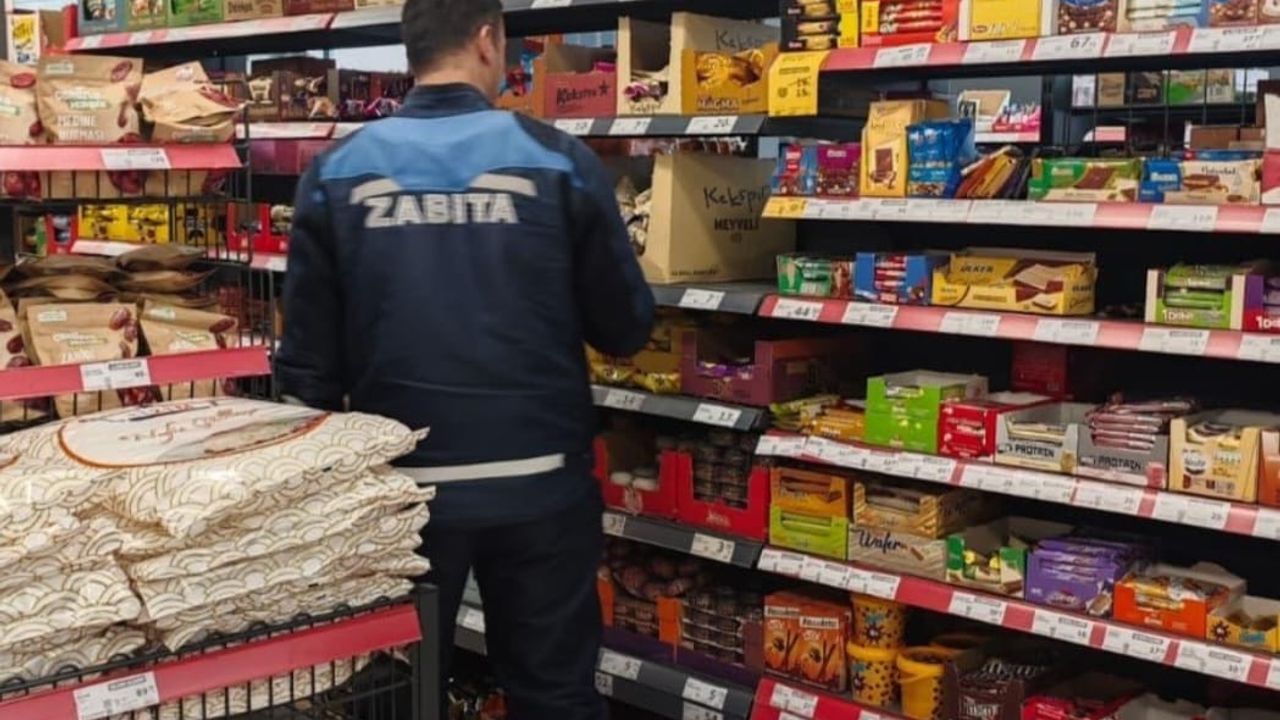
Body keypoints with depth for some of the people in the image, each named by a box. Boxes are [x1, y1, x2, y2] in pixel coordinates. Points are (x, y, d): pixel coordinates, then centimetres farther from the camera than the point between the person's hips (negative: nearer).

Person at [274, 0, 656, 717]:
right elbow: (627, 329, -1)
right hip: (538, 482, -1)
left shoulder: (337, 171, -2)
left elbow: (310, 359, 1)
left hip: (401, 486, 2)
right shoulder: (558, 161, -7)